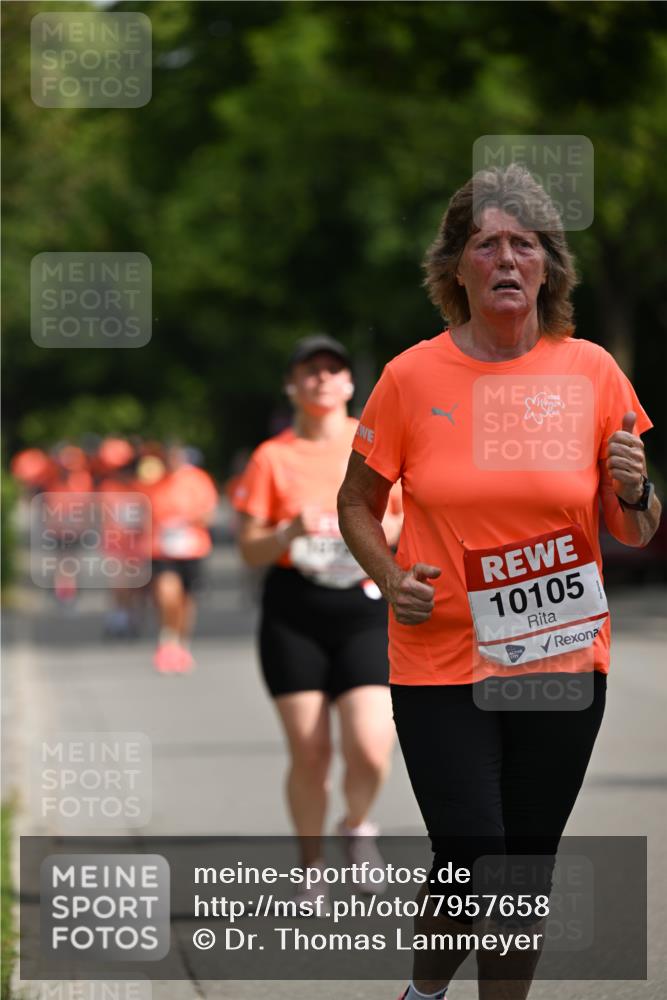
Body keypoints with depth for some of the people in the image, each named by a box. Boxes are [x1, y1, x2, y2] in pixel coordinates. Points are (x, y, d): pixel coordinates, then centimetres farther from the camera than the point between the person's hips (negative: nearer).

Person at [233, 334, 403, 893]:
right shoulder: (273, 458, 3)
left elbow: (409, 520, 14)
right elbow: (250, 549, 3)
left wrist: (389, 528, -8)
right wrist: (291, 532, -16)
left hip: (365, 608, 0)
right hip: (293, 615, 0)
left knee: (369, 748, -14)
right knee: (309, 752, -2)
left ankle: (357, 825, 18)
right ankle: (311, 865, 19)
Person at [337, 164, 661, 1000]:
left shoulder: (591, 371, 0)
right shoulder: (411, 377, -4)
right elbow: (356, 504, 8)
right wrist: (391, 581, -9)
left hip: (562, 658, 2)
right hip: (442, 663, -2)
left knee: (529, 871, 7)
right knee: (472, 859, -8)